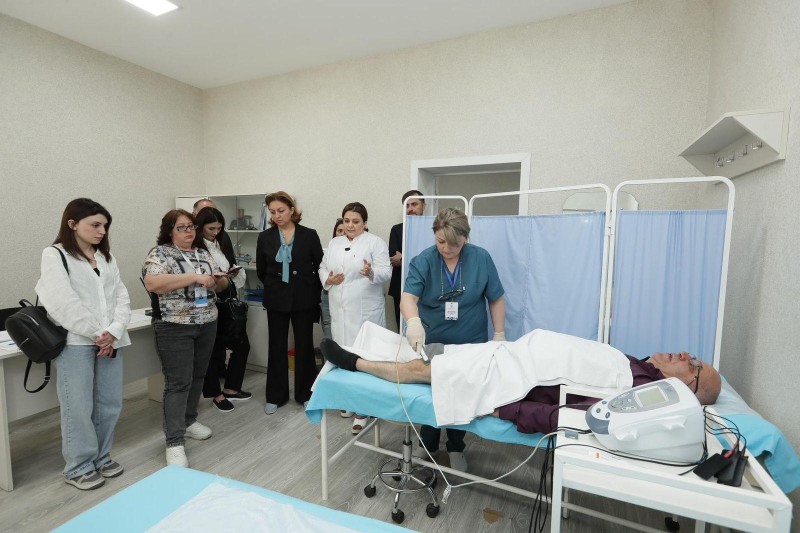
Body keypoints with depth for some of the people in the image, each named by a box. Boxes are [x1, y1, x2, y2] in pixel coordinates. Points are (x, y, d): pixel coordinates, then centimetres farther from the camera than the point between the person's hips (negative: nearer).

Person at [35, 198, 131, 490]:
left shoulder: (106, 256, 13)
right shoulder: (54, 255, -2)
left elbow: (122, 297, 6)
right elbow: (64, 304, -11)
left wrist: (114, 332, -8)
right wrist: (97, 333, -11)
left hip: (110, 341, 5)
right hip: (75, 342, -5)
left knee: (110, 404, 9)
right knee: (79, 408, 3)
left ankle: (102, 458, 28)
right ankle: (79, 467, 20)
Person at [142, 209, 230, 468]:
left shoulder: (203, 254, 11)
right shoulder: (159, 253, -7)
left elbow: (222, 285, 15)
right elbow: (152, 283, -24)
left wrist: (219, 279, -9)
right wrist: (194, 277, -25)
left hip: (207, 324, 6)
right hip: (175, 328, -6)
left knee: (197, 376, 15)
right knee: (178, 383, -5)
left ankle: (189, 420, 32)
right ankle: (175, 442, 2)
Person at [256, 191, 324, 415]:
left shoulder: (309, 235, -4)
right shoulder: (265, 237, 1)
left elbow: (320, 268, 0)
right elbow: (261, 271, 10)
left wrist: (313, 292, 1)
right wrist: (275, 288, 11)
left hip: (303, 299, -1)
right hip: (276, 300, 2)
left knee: (304, 347, 7)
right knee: (277, 347, 10)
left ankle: (305, 394, 23)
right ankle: (276, 396, 24)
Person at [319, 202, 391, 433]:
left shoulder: (376, 242, -3)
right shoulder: (334, 243, 14)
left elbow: (386, 272, -10)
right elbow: (323, 268, 17)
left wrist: (371, 272, -31)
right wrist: (328, 279, -4)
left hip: (365, 310, -5)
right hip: (340, 310, 5)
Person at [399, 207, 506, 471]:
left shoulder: (481, 258, -9)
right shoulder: (423, 261, -13)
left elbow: (496, 299, -1)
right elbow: (408, 297, -24)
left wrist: (499, 336, -3)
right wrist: (414, 322, -44)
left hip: (470, 345, 0)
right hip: (432, 344, 0)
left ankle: (456, 448, 38)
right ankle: (427, 444, 39)